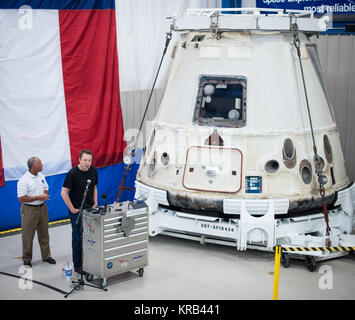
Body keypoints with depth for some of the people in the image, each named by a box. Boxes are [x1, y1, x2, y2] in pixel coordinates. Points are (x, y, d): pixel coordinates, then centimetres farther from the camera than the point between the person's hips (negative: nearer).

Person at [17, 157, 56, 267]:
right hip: (29, 210, -7)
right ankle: (27, 259, 16)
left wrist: (45, 195, -5)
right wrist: (38, 197, -20)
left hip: (42, 208, 7)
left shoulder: (41, 176, 4)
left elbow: (46, 188, 18)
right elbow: (21, 198, -20)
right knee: (28, 236, 3)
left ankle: (46, 256, 28)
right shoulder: (23, 180, -19)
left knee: (44, 234, 16)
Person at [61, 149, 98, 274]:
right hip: (77, 211, -6)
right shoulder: (72, 174, -17)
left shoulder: (93, 171, 2)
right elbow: (64, 193, -15)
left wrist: (95, 203, 6)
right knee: (78, 238, 2)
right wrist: (72, 209, -14)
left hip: (90, 209, 6)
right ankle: (78, 265, 11)